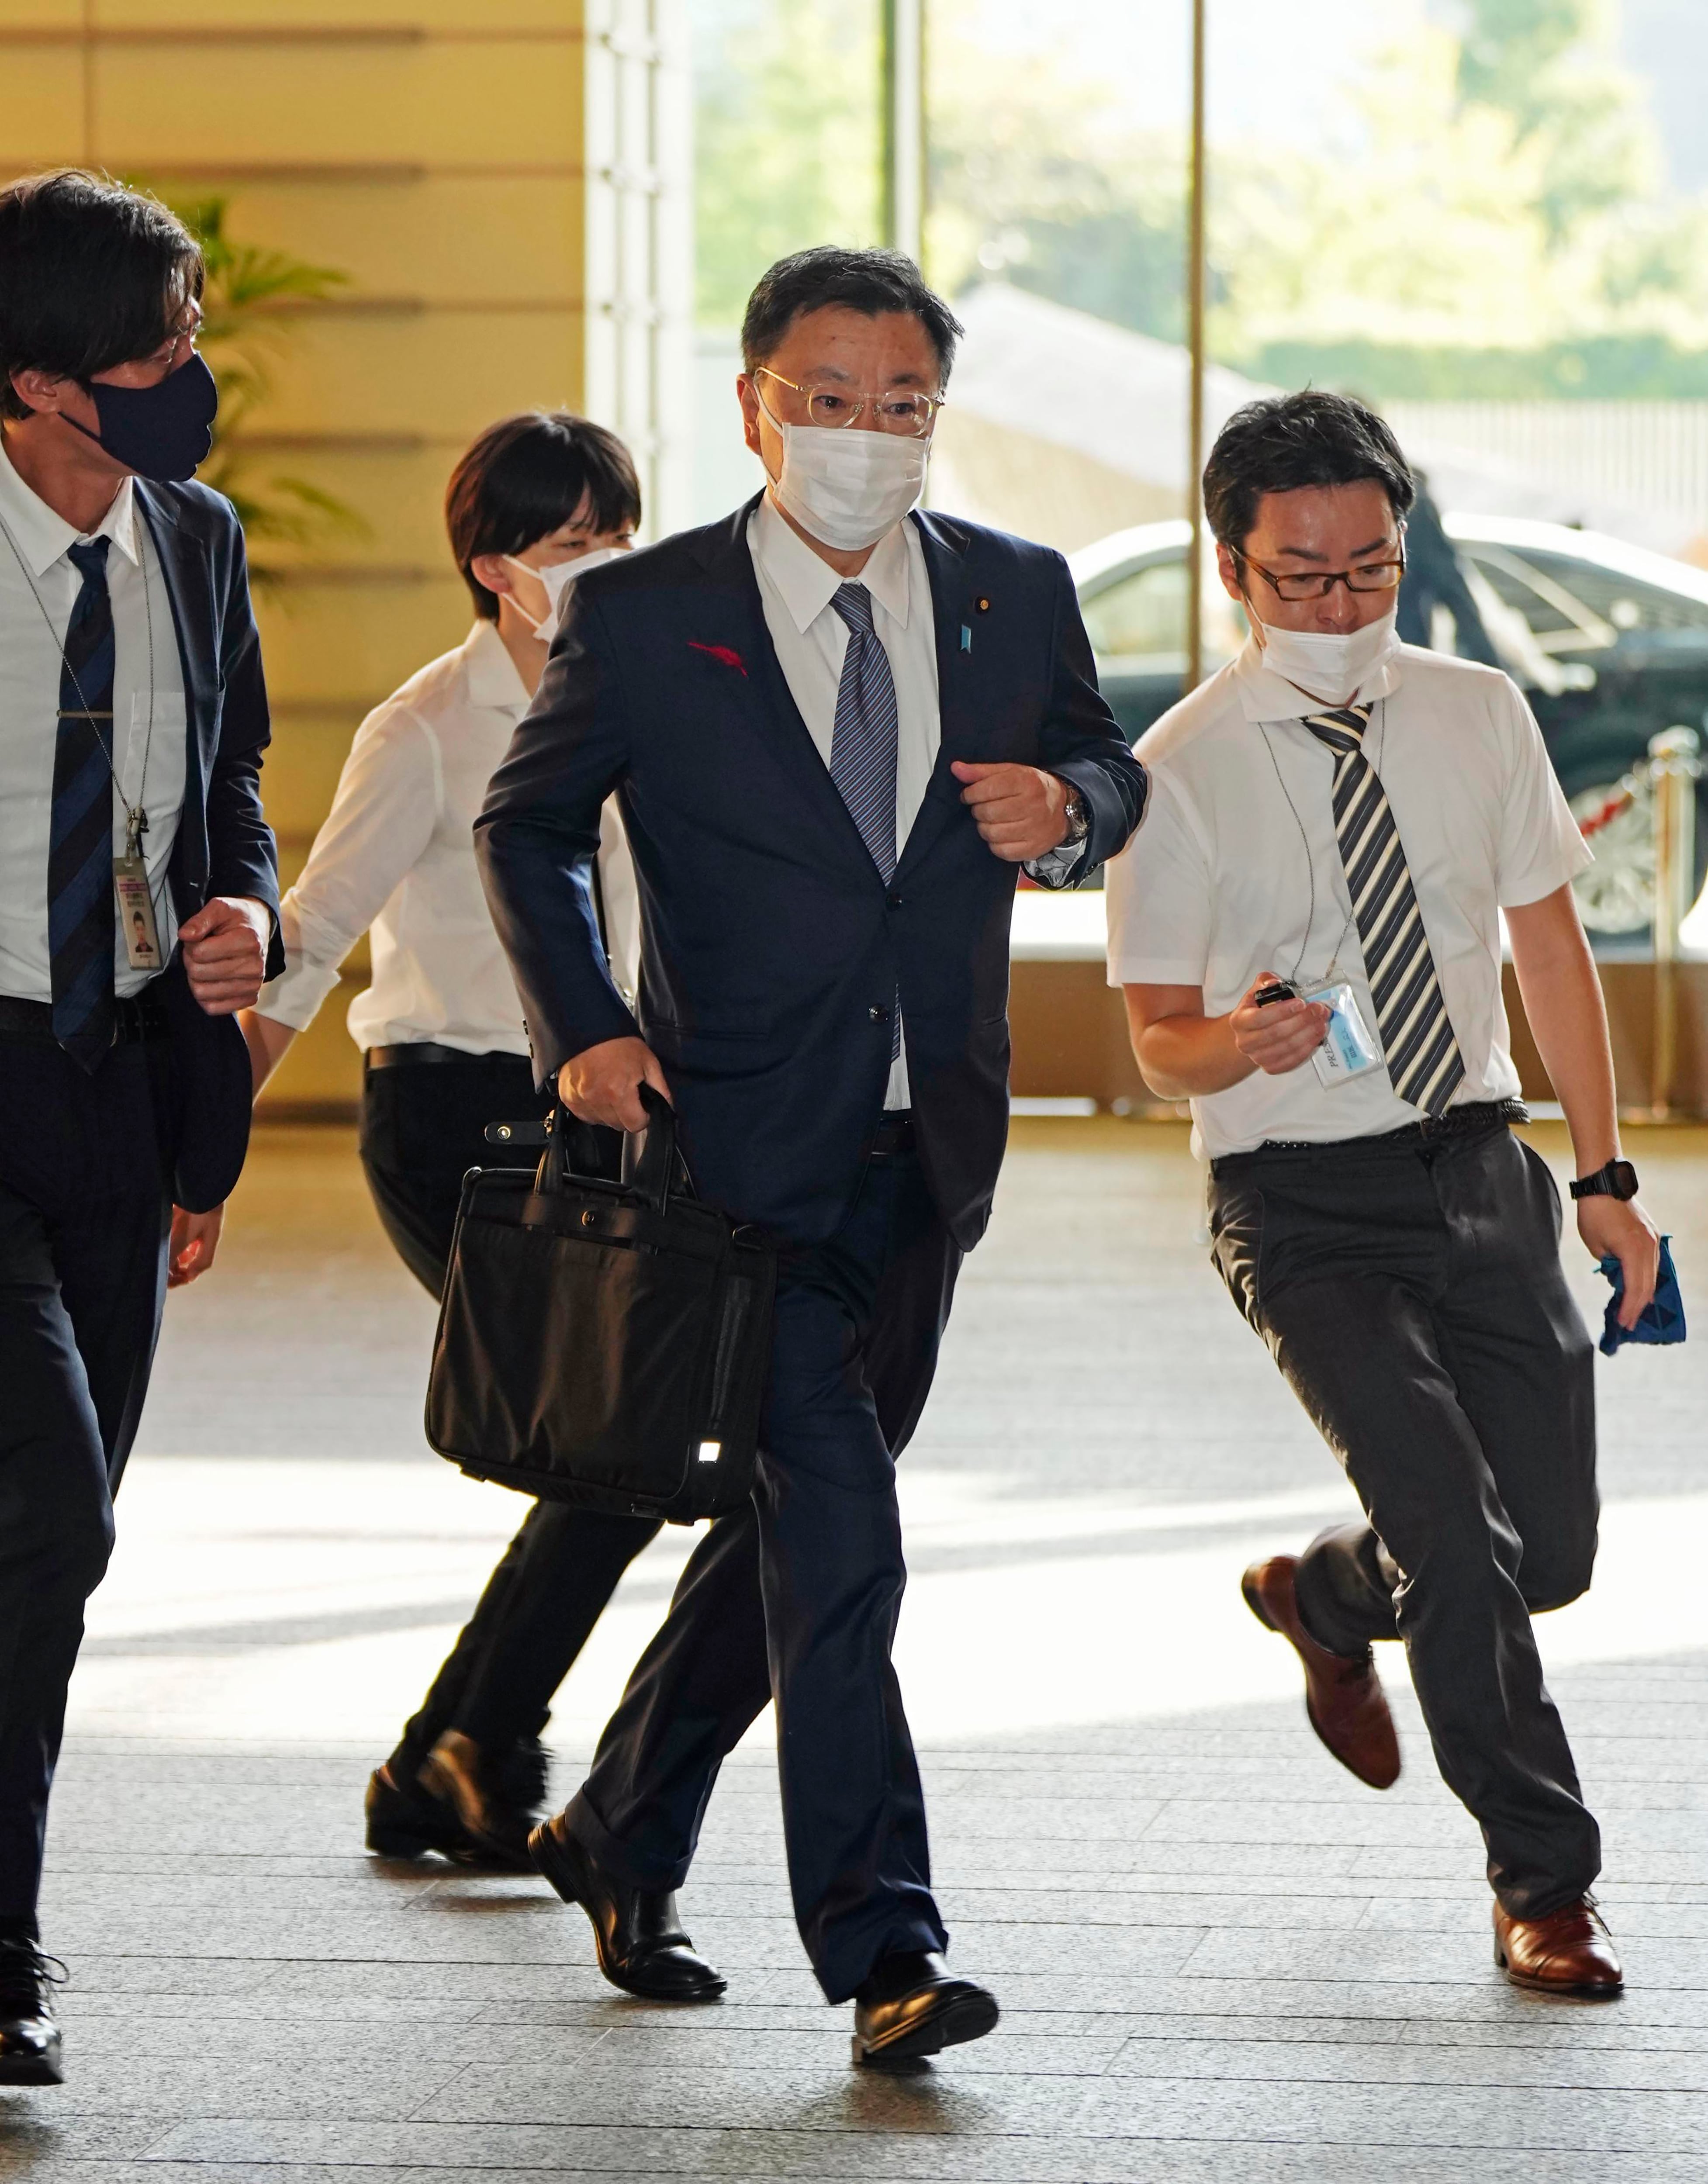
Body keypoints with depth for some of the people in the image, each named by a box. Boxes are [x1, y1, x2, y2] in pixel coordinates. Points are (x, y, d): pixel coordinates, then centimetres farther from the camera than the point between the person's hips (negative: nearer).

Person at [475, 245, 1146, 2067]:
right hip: (745, 1149, -5)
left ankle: (620, 1836, 34)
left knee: (789, 1522, 15)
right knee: (832, 1536, -15)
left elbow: (1107, 778, 18)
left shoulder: (1016, 598, 4)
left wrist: (1064, 805, -7)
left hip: (926, 1154, 5)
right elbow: (528, 823, 8)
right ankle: (880, 1943, -14)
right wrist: (580, 1026, -6)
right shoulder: (644, 616, -5)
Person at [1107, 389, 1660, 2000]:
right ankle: (1545, 1890, -5)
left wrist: (1604, 1173, 9)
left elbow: (1550, 944, 12)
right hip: (1305, 1208, -4)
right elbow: (1160, 1044, -5)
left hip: (1480, 1171, 4)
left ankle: (1324, 1593, 37)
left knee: (1549, 1548, 4)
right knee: (1458, 1537, -18)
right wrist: (1240, 1043, -28)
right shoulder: (1180, 775, -8)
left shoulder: (1478, 715, 3)